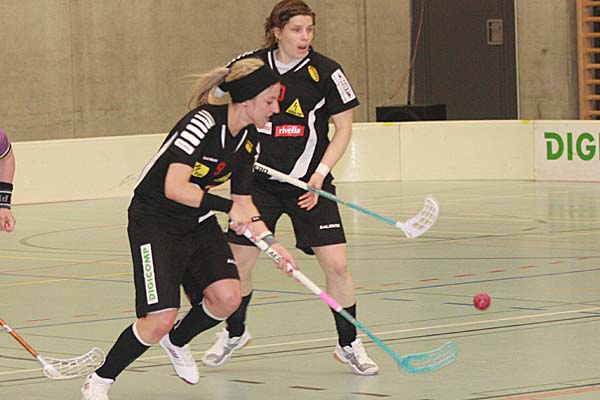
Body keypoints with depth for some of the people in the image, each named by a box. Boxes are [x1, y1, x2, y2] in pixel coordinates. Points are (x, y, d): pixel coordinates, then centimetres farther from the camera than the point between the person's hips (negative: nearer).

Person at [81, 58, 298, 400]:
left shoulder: (249, 139, -1)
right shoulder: (203, 122, -26)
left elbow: (243, 203, 9)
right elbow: (174, 188, -33)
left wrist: (271, 242, -2)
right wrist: (227, 205, -33)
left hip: (199, 223, 7)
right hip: (155, 221, -7)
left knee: (228, 296, -12)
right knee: (161, 319, -17)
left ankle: (177, 341, 20)